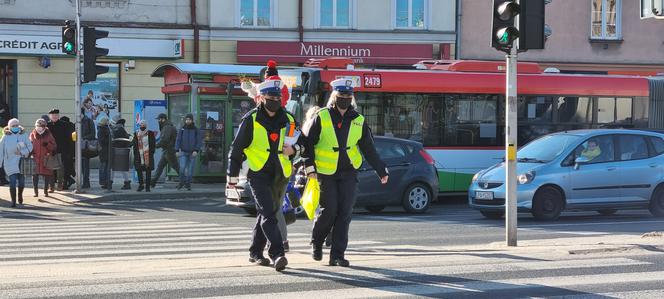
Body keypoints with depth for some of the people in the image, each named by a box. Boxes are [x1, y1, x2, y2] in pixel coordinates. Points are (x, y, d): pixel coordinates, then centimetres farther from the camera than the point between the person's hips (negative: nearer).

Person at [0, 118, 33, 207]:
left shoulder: (23, 135, 4)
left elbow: (30, 146, 1)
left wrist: (22, 152, -15)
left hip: (22, 162, 2)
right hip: (11, 163, -2)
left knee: (21, 182, 8)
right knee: (13, 182, -11)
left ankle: (20, 196, 36)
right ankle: (13, 201, -6)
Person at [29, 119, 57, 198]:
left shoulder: (48, 135, 3)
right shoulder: (32, 135, 6)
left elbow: (54, 146, 2)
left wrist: (47, 144, -16)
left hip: (46, 158, 0)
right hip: (35, 158, 1)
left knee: (47, 175, 2)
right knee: (35, 175, -4)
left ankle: (46, 191, 15)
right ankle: (36, 191, 5)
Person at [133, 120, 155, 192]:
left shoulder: (150, 133, 4)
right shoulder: (136, 134, 11)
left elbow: (153, 145, 5)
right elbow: (135, 145, 11)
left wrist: (152, 153, -5)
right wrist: (135, 154, 2)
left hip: (148, 156, -2)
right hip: (139, 156, 2)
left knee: (148, 171, -1)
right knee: (139, 170, 1)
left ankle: (147, 186, 3)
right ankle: (141, 184, 14)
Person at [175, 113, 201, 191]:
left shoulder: (196, 130, 2)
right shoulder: (182, 129, 4)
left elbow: (198, 141, 0)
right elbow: (178, 140, 5)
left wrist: (196, 150, -12)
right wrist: (177, 150, -4)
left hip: (192, 152, 0)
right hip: (183, 152, 0)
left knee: (190, 169, 1)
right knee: (182, 167, -12)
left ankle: (188, 184, 11)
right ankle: (182, 182, 6)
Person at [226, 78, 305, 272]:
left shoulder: (287, 119, 8)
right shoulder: (251, 120, -5)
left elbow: (301, 140, 23)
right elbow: (236, 148, -1)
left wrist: (294, 149, -2)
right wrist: (232, 176, -2)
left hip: (279, 175, 5)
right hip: (258, 174, -5)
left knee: (266, 213, 14)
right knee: (268, 213, -17)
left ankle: (256, 252, 27)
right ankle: (277, 254, -23)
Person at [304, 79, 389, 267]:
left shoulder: (358, 121, 8)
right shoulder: (322, 117, -2)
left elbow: (369, 149, 14)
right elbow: (309, 143, -1)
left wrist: (381, 171, 13)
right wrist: (310, 166, -11)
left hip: (348, 173, 3)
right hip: (326, 173, -3)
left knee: (345, 213, -4)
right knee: (329, 210, -7)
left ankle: (337, 255, 2)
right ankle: (316, 242, 21)